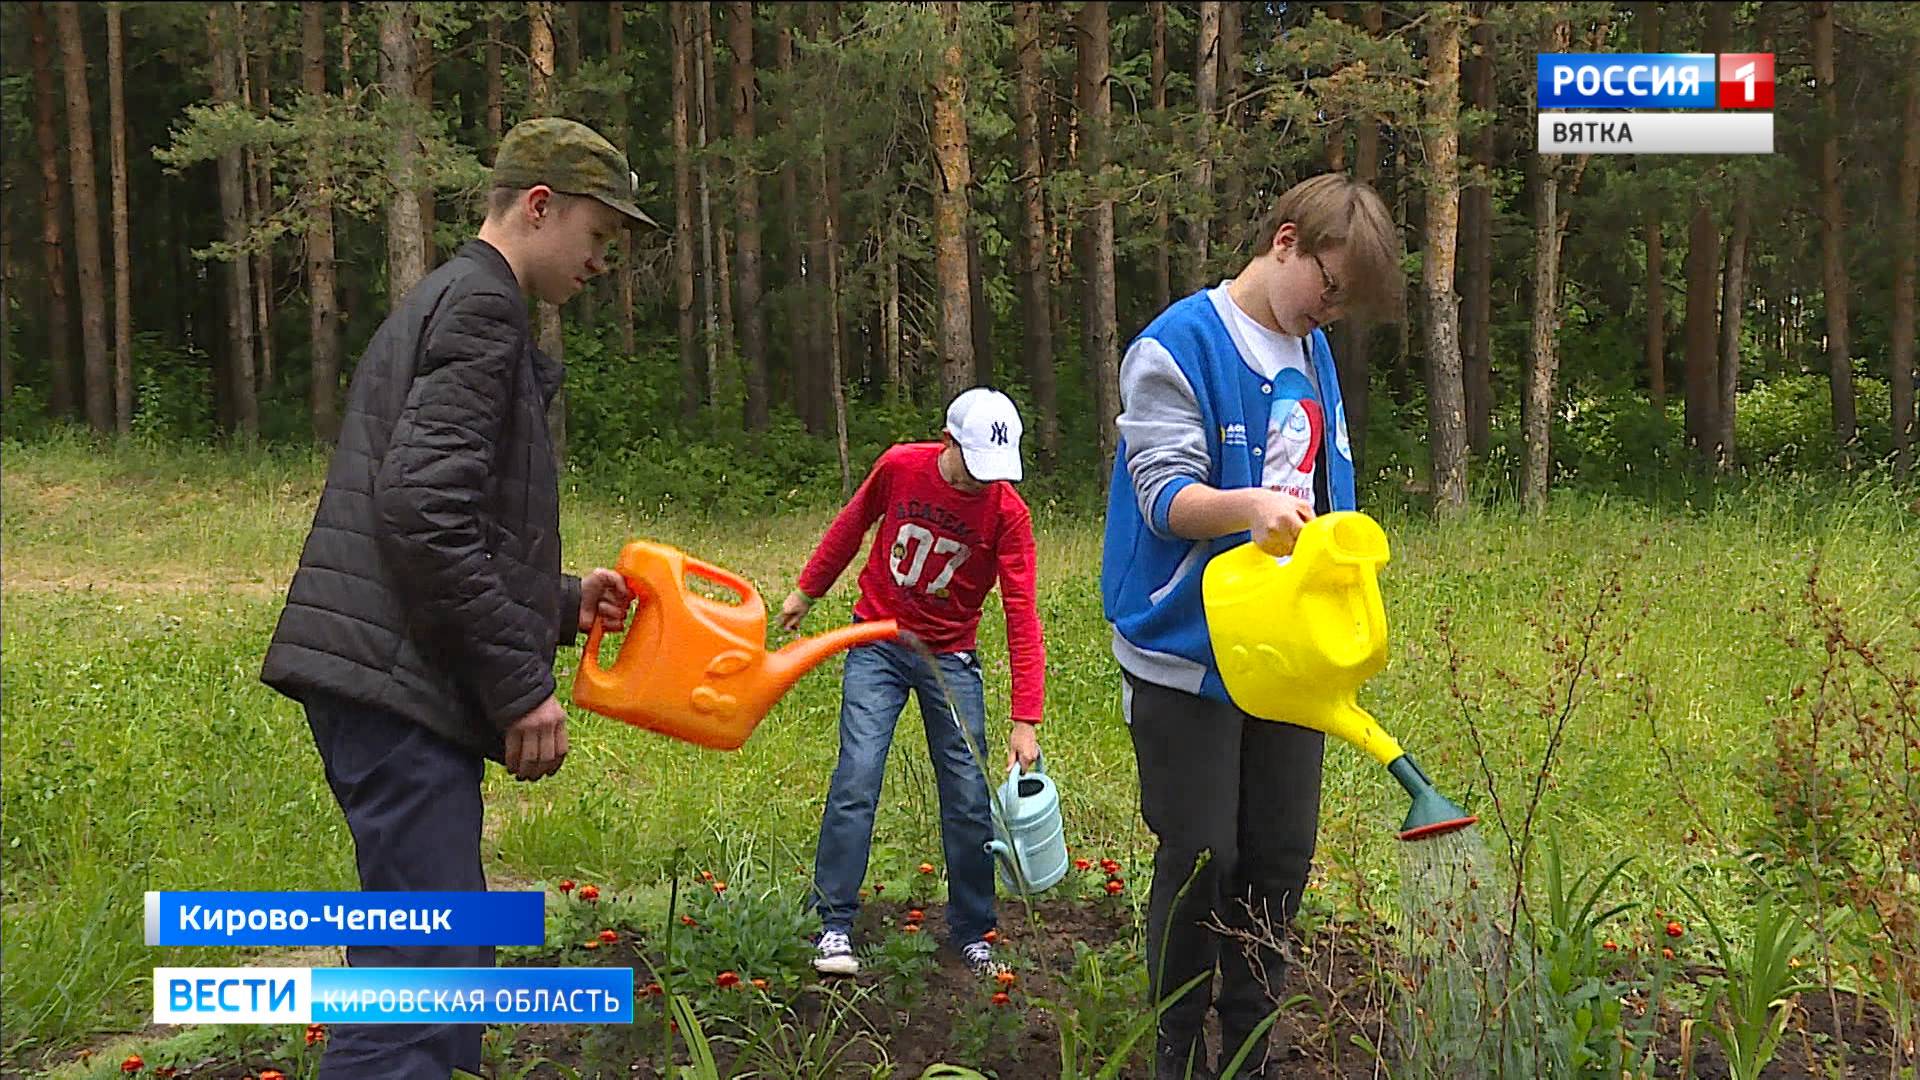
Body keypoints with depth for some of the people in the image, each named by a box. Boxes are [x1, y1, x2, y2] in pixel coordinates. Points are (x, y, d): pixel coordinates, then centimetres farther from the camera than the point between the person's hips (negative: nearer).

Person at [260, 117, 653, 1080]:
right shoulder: (480, 306, -7)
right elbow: (423, 510, -20)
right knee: (425, 977, -12)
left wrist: (561, 605, 16)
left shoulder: (444, 301, 25)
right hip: (400, 681, -11)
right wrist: (522, 683, -15)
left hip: (389, 683, 11)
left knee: (445, 973, 15)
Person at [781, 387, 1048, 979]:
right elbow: (852, 524, 8)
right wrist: (807, 590, 17)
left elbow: (1022, 617, -19)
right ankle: (834, 927, 1)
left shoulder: (1007, 513, -16)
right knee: (856, 778, -9)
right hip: (878, 644, 0)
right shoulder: (900, 467, -13)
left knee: (968, 794, 0)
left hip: (950, 657, 0)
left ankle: (972, 933, 16)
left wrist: (1025, 720, -25)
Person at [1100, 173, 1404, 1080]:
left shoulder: (1312, 354, 11)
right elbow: (1165, 494, -19)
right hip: (1186, 658, -7)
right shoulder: (1176, 347, -12)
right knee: (1201, 861, 0)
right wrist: (1251, 505, -38)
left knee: (1281, 859, 11)